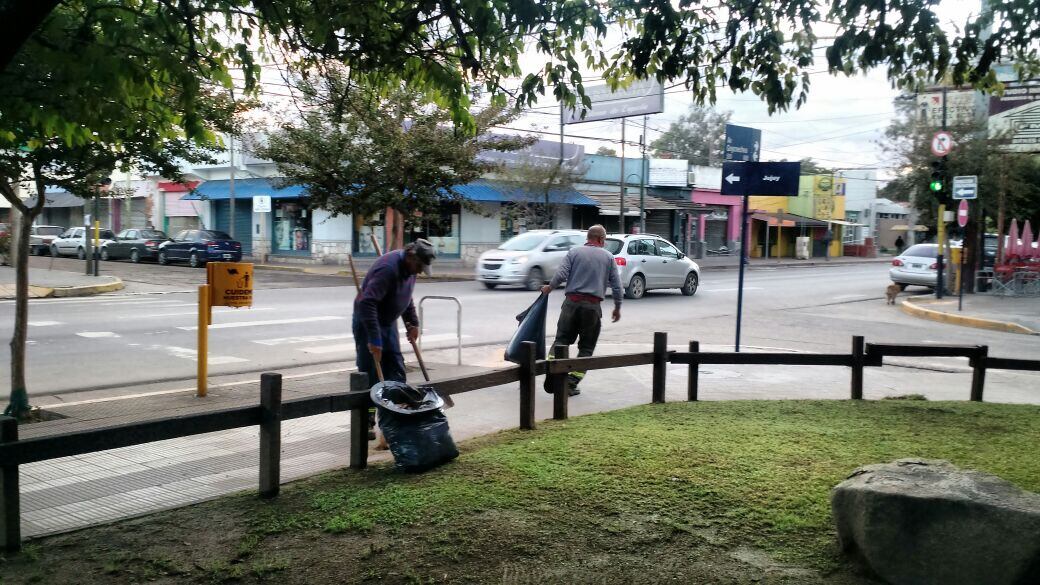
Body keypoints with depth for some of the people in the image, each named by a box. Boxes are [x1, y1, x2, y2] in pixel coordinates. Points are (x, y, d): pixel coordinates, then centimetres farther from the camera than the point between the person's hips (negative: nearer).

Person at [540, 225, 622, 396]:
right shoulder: (608, 257, 7)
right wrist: (617, 307, 15)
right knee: (586, 347, 8)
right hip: (593, 306, 0)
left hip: (572, 301, 1)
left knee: (561, 339, 8)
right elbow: (616, 285, 5)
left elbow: (561, 274, -7)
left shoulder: (574, 252, 4)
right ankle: (571, 383, 3)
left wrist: (549, 288, 10)